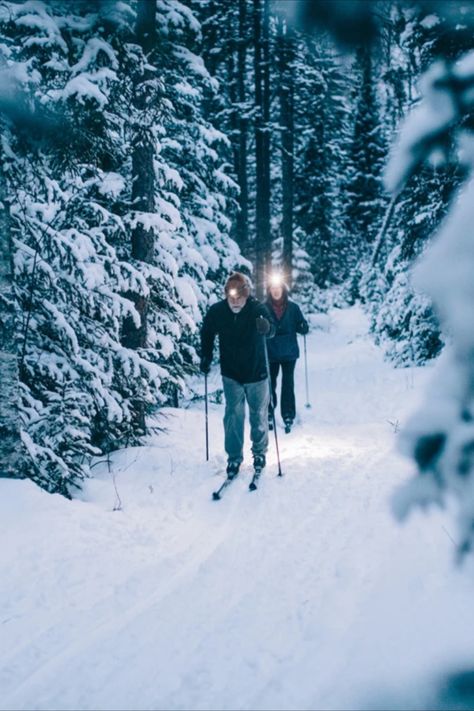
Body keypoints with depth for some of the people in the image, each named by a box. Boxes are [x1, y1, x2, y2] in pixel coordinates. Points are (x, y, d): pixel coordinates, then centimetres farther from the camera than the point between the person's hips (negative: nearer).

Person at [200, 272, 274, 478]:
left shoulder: (258, 309, -19)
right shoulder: (216, 311, -12)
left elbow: (271, 331, -35)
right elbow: (207, 334, 6)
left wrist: (265, 327, -57)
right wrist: (206, 357, -1)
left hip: (256, 373, -1)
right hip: (231, 375, 1)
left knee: (258, 415, 11)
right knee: (233, 415, 1)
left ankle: (259, 452, 30)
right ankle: (234, 457, 14)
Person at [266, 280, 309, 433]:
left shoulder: (293, 307, -3)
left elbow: (302, 326, 0)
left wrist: (304, 327, -21)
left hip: (289, 352, 0)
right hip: (270, 353, 0)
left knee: (288, 384, 2)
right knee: (270, 383, 9)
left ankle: (288, 417, 10)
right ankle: (269, 414, 25)